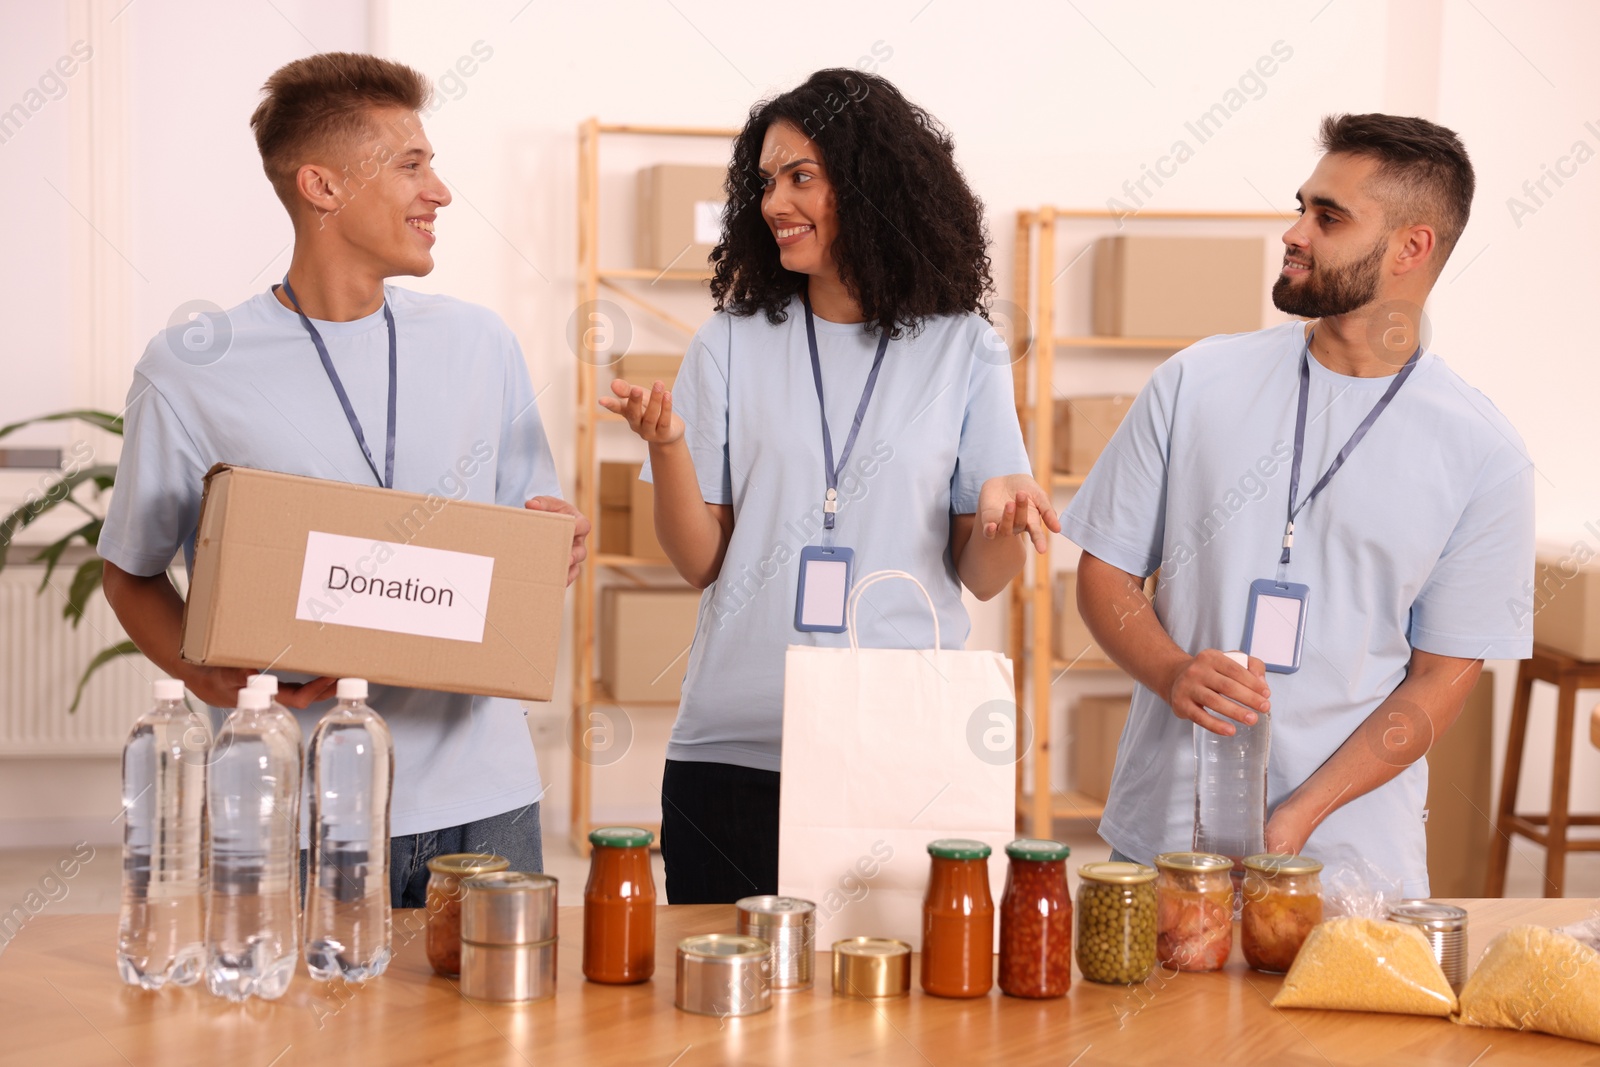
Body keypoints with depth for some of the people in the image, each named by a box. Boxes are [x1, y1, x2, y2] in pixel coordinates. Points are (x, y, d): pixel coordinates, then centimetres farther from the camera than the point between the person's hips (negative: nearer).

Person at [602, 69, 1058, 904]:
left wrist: (1002, 511, -17)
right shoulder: (732, 346, 5)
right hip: (734, 751, 1)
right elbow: (699, 562, 3)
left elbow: (981, 578, 4)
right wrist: (667, 445, -13)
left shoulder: (961, 350, 3)